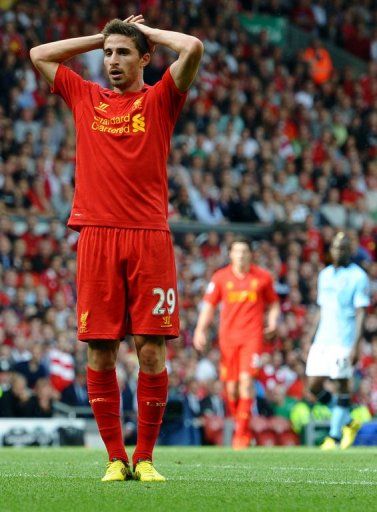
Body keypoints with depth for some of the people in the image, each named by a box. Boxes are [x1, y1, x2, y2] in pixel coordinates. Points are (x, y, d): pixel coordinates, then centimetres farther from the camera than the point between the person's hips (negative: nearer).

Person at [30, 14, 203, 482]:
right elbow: (38, 54, 24)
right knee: (99, 352, -1)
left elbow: (192, 49, -6)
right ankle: (115, 458, 6)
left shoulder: (159, 100, 7)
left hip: (149, 237, -2)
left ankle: (145, 457, 4)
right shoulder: (84, 97, 16)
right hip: (96, 237, 2)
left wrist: (146, 31, 10)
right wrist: (101, 36, 20)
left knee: (151, 349, -4)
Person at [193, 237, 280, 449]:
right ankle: (240, 423, 21)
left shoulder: (263, 277, 6)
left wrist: (273, 322, -1)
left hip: (252, 336, -2)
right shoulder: (221, 277, 7)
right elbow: (209, 306, 9)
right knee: (231, 386, 1)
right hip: (228, 336, 2)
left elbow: (273, 304, 17)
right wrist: (201, 330, -3)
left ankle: (242, 432, -14)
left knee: (246, 378, -17)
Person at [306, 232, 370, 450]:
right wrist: (311, 340, 18)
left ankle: (335, 436, 7)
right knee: (314, 388, 3)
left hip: (344, 342, -6)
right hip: (322, 341, 7)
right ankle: (348, 422, 20)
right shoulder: (325, 275, 15)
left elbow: (361, 313, -10)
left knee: (342, 386, -3)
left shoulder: (358, 277, -5)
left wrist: (356, 346, -17)